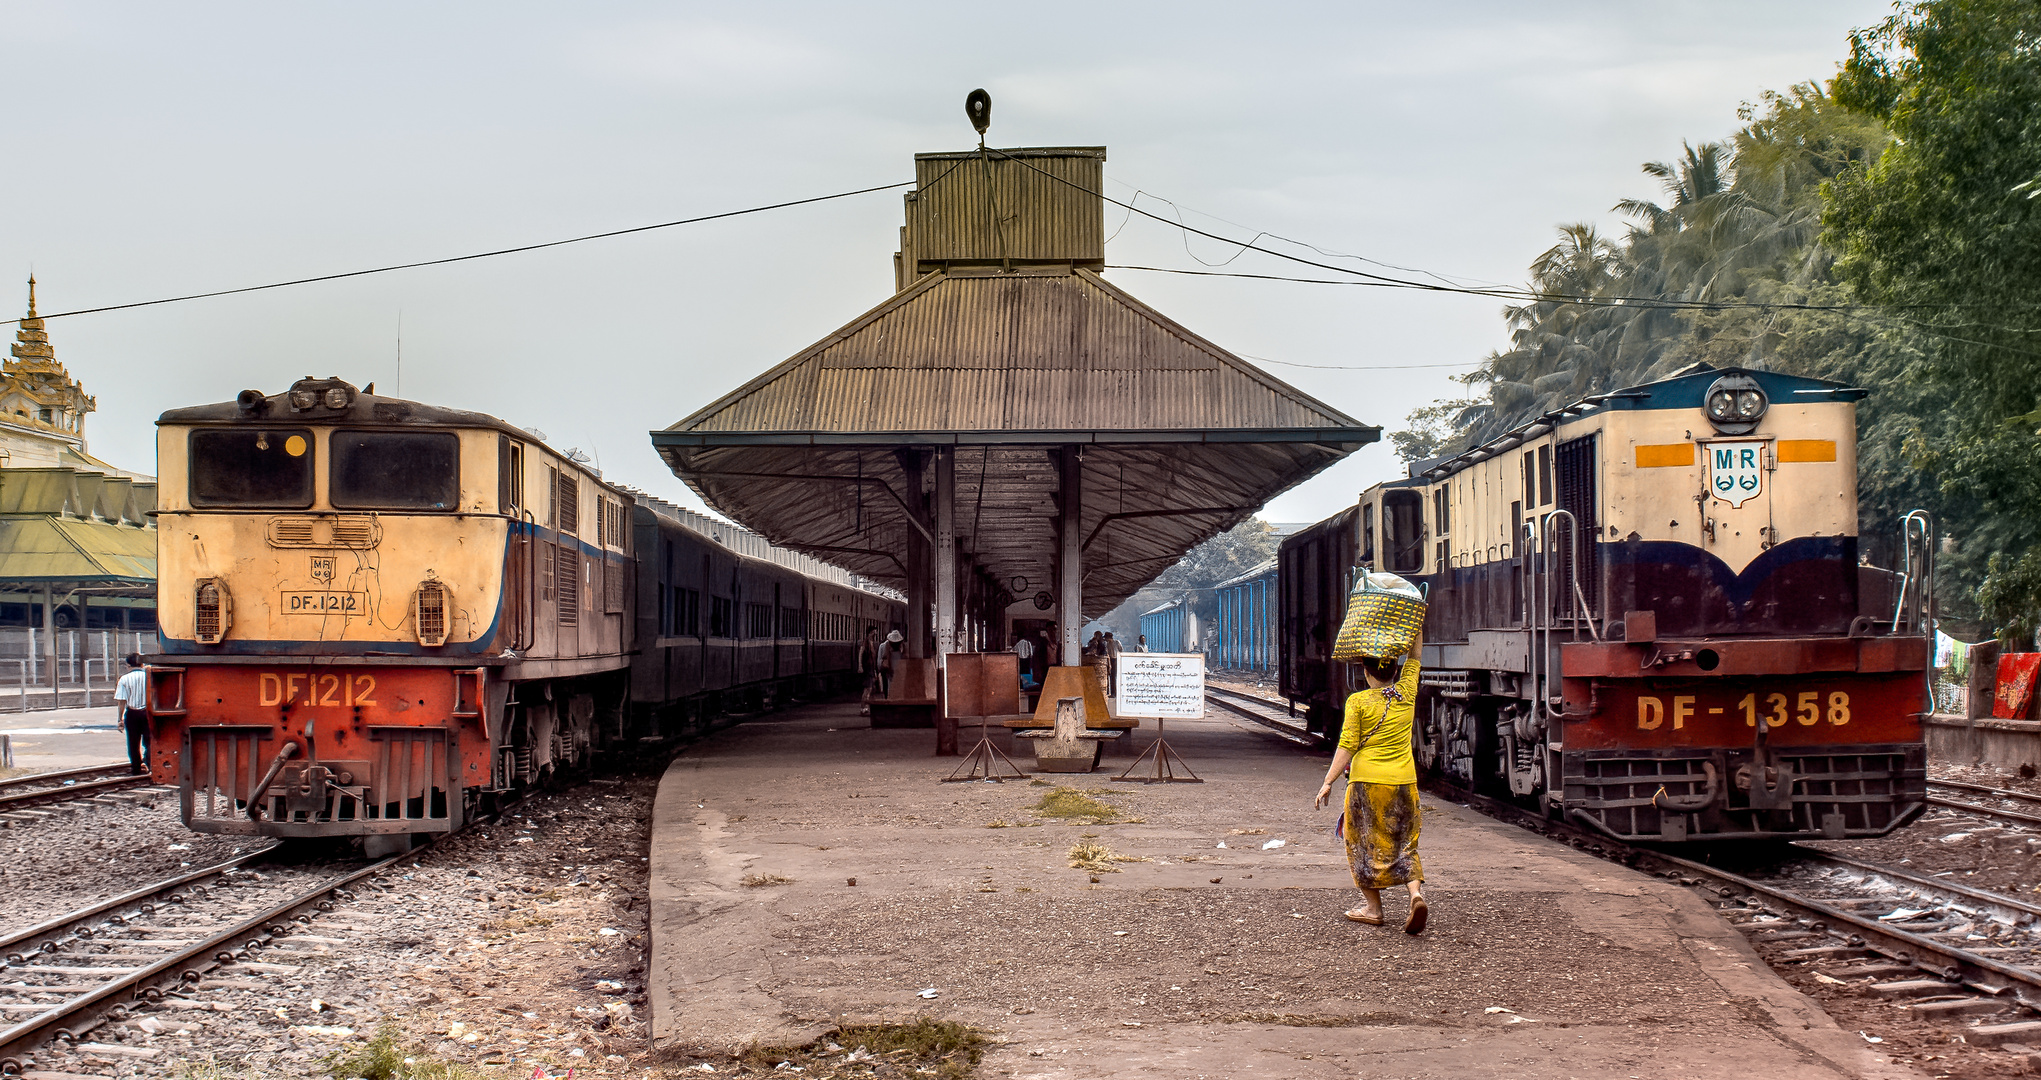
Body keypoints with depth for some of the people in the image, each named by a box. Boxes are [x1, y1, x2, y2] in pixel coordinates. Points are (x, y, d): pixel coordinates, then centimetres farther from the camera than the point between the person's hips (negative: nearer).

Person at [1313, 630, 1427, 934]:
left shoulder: (1358, 702, -7)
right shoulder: (1406, 693, 3)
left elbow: (1347, 746, -9)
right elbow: (1415, 654, 17)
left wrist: (1328, 782, -5)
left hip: (1368, 782, -3)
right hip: (1404, 782, 4)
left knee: (1366, 844, 9)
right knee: (1404, 845, 11)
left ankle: (1372, 907, 11)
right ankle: (1417, 893, -12)